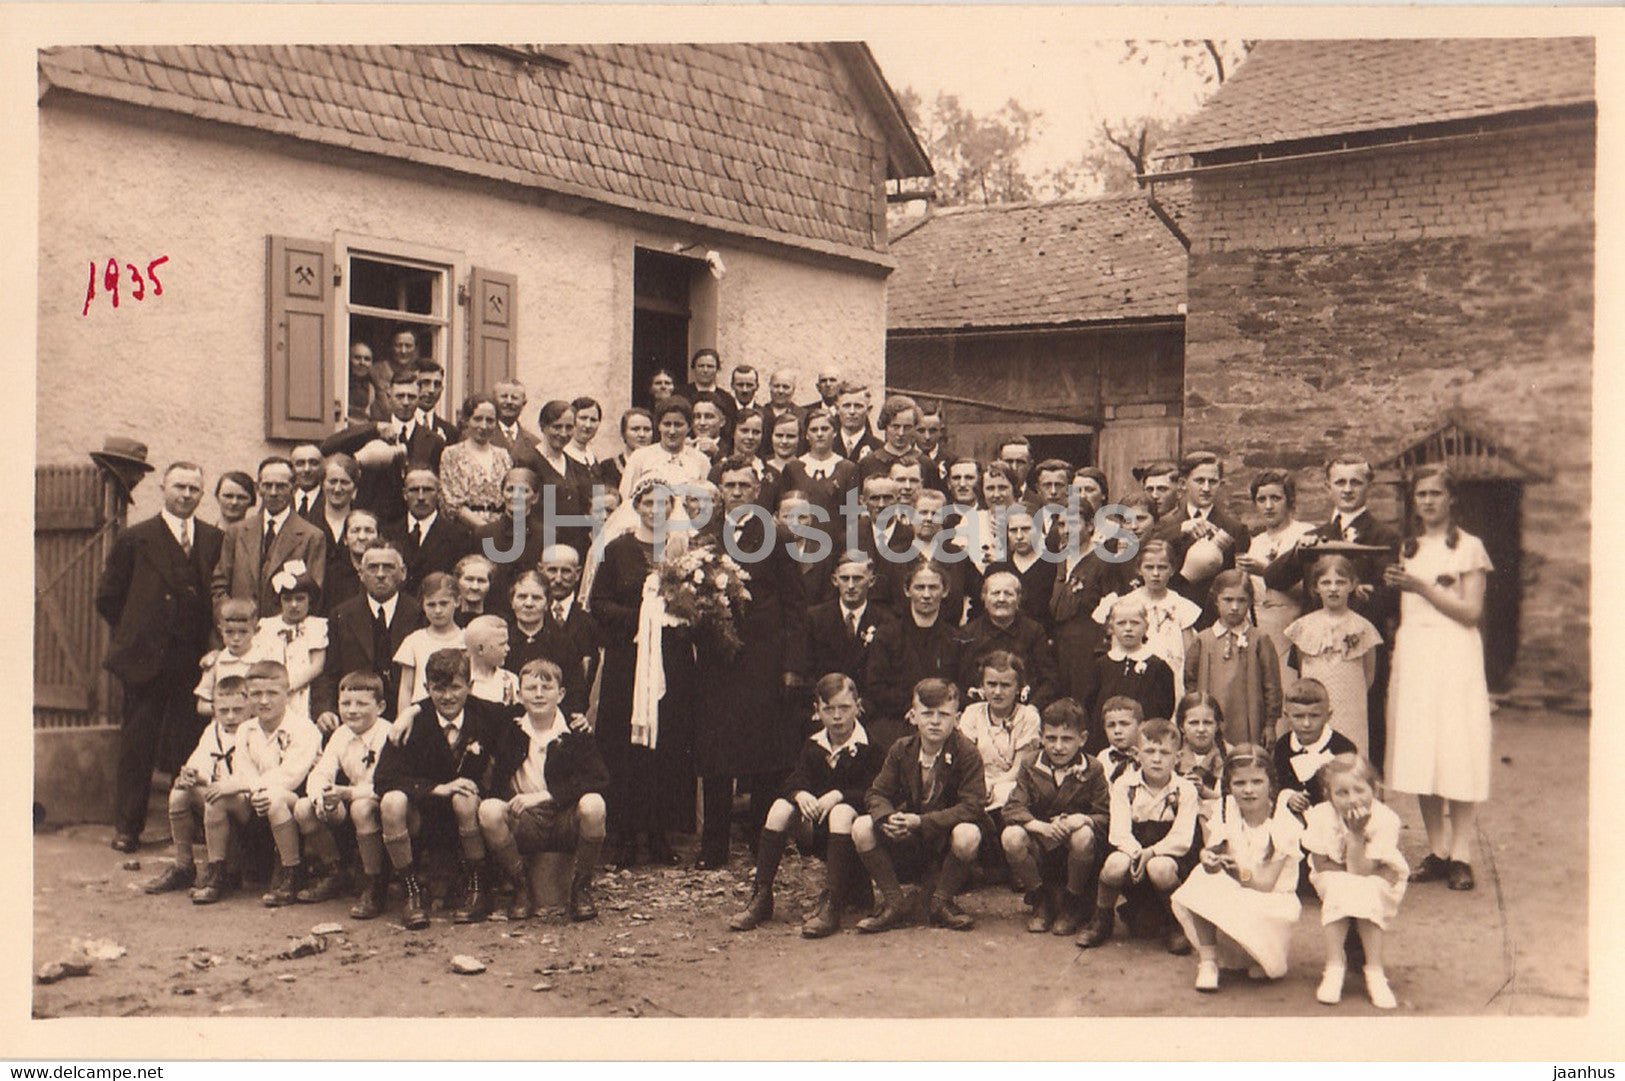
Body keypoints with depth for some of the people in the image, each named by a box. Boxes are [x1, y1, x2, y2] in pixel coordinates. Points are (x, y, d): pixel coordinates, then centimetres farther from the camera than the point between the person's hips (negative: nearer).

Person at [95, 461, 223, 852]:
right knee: (137, 748, 4)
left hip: (195, 659, 2)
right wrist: (134, 636, 5)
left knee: (191, 746, 1)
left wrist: (208, 642, 3)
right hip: (147, 658, -1)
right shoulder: (135, 539, 3)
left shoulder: (215, 540, 10)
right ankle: (127, 828, 13)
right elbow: (107, 597, 6)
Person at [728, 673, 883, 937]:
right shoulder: (813, 745, 10)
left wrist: (837, 795, -30)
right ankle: (761, 898, -20)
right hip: (814, 828, 5)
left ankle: (831, 906, -43)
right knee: (781, 807, -20)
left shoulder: (869, 745, -7)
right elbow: (794, 780, 0)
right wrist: (800, 794, -25)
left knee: (842, 811, -37)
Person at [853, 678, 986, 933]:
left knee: (968, 834, -37)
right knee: (862, 827, -21)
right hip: (906, 842, 3)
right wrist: (888, 817, -27)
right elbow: (876, 794, -2)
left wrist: (921, 821, -30)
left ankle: (940, 901, -9)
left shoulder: (967, 754, -13)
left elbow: (971, 807, -22)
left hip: (945, 839, -3)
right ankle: (893, 902, -5)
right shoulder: (901, 750, -1)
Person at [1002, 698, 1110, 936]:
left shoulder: (1092, 771, -3)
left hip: (1072, 849, -1)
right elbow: (1013, 808, -11)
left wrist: (1083, 819, -31)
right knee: (1011, 836, -28)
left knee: (1084, 836, -34)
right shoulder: (1030, 770, 1)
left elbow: (1106, 816, -10)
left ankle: (1073, 905, -7)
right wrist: (1040, 825, -30)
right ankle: (1041, 901, -2)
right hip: (1039, 848, 1)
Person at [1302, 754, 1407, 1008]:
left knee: (1367, 890, -34)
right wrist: (1354, 875, -23)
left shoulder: (1385, 820, -24)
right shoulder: (1321, 816, -20)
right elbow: (1322, 865, -14)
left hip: (1379, 891, -1)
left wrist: (1356, 834, -37)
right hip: (1333, 885, 1)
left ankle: (1375, 972, -24)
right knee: (1339, 886, -33)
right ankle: (1334, 966, -25)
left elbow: (1360, 872, -27)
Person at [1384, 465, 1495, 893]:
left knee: (1457, 750, -8)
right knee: (1419, 752, 1)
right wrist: (1396, 587, -2)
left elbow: (1472, 612, -6)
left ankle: (1461, 854, -2)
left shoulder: (1469, 547, 2)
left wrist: (1422, 587, -12)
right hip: (1412, 654, 5)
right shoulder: (1409, 548, 17)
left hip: (1454, 654, -5)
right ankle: (1436, 850, 8)